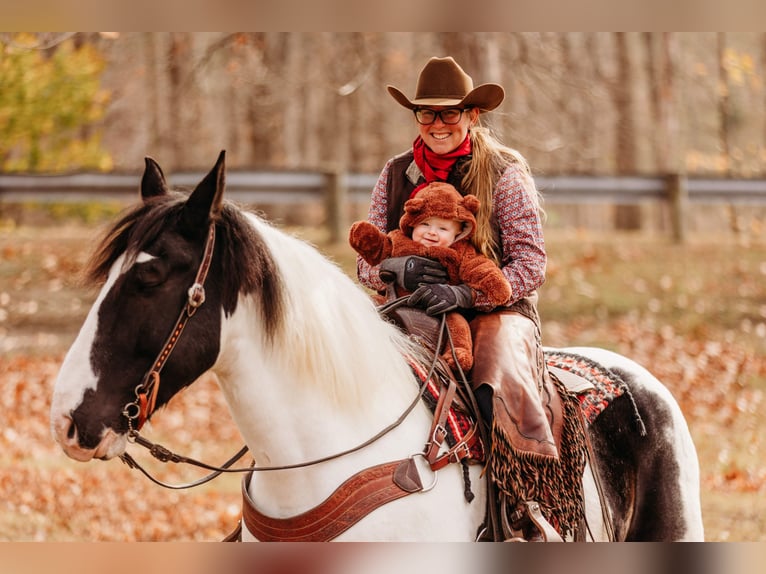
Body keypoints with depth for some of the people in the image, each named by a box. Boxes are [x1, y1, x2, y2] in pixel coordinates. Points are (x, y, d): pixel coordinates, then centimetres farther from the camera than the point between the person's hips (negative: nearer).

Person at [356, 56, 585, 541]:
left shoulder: (506, 174, 2)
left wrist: (466, 293, -22)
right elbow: (367, 262, 10)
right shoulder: (396, 176, 13)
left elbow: (530, 265, -5)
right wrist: (399, 268, -15)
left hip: (495, 312, -4)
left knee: (505, 388, -35)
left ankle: (528, 518, -30)